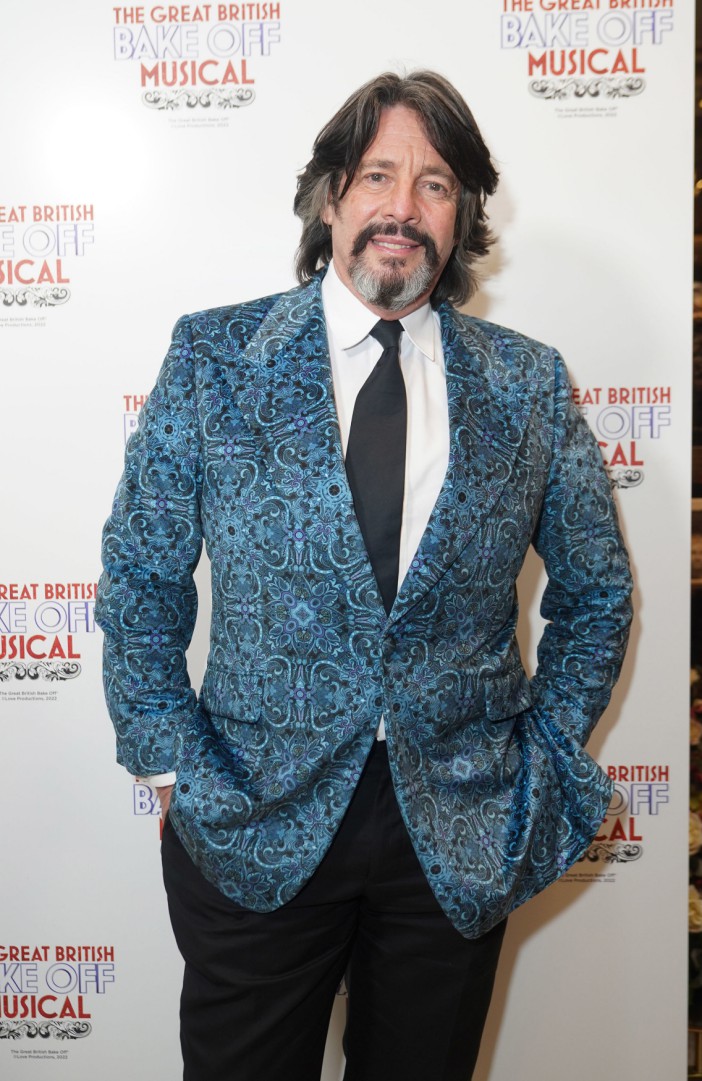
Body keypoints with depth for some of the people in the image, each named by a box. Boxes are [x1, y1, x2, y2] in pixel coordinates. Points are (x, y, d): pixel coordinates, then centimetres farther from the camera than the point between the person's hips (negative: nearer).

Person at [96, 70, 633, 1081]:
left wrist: (545, 758, 3)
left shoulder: (530, 384, -1)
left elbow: (595, 596, 9)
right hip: (256, 824, -1)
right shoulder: (215, 356, -4)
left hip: (463, 836, 2)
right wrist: (173, 766, -5)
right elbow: (140, 583, 0)